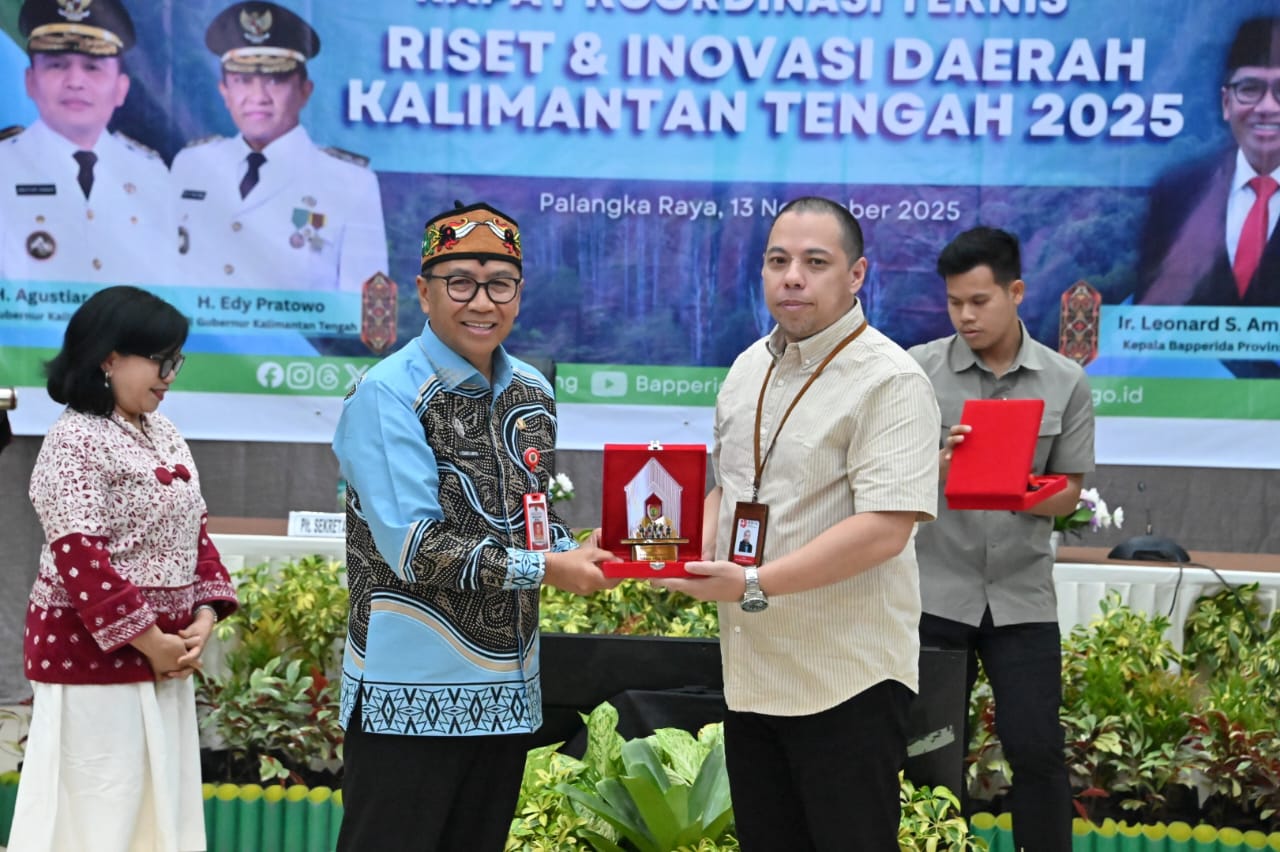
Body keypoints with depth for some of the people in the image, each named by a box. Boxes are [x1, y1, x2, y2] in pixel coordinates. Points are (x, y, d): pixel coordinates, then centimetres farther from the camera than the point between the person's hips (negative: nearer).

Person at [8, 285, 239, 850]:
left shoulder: (165, 436, 12)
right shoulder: (75, 440, -14)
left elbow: (195, 531, 15)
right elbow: (80, 558, -20)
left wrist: (204, 616, 0)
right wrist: (147, 641, -18)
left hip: (166, 649, 8)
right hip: (92, 650, -8)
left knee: (161, 799, 12)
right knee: (96, 805, -3)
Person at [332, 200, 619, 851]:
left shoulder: (532, 391, 9)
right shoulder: (387, 395, -13)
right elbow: (413, 547, -19)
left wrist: (575, 554, -3)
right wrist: (544, 569, -18)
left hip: (508, 690, 7)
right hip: (410, 693, -7)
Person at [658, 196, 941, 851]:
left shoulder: (889, 380, -14)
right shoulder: (748, 369, 11)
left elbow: (885, 527, -23)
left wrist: (754, 586, -24)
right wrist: (700, 548, 0)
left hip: (846, 679, -7)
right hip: (749, 672, 7)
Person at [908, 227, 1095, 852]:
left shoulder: (1066, 383, 1)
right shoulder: (917, 370, -2)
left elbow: (1068, 494, 3)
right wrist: (934, 465, -21)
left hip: (1022, 595, 0)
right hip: (935, 589, 0)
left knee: (1037, 752, -1)